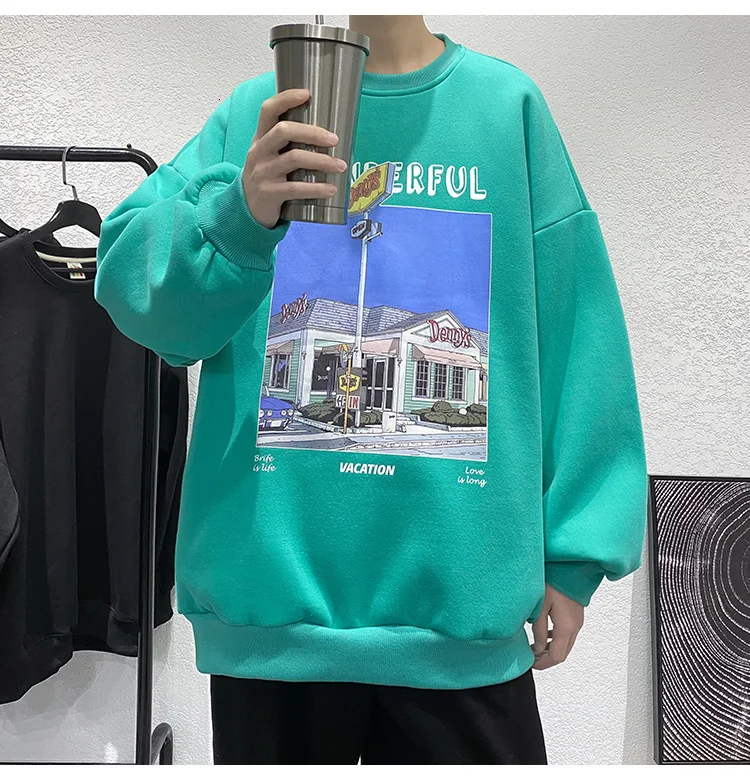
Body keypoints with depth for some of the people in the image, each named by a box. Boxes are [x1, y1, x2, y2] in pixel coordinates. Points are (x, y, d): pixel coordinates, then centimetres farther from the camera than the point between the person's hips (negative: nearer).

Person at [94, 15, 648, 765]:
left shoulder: (509, 104, 5)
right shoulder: (255, 111, 6)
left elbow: (575, 328, 2)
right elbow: (131, 282, -3)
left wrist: (574, 550, -3)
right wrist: (239, 213, -24)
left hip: (462, 590, 0)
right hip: (269, 582, 1)